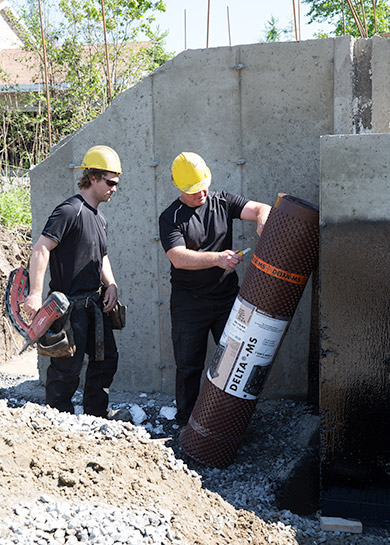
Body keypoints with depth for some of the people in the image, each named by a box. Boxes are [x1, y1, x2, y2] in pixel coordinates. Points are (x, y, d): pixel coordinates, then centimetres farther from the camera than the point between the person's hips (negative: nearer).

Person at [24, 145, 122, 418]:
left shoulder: (100, 219, 15)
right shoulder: (71, 210, -15)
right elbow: (41, 249, -23)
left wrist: (110, 284, 7)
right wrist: (35, 294, -30)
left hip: (95, 303, 10)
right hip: (71, 304, -9)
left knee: (106, 359, 14)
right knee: (68, 369, -3)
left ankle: (97, 420, 27)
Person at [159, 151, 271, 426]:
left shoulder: (223, 202, 4)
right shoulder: (171, 218, -6)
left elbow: (260, 209, -5)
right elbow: (178, 258, -21)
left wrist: (263, 220, -30)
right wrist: (216, 258, -34)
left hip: (227, 297, 3)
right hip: (189, 304, -3)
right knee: (189, 365, 6)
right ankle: (186, 424, 21)